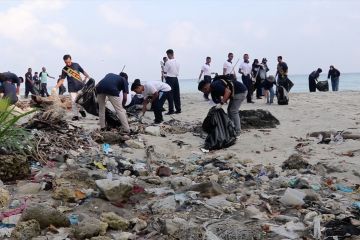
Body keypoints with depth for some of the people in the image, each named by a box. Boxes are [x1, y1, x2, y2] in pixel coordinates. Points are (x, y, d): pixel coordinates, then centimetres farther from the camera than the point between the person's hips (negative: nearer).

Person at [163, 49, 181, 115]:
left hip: (170, 79, -6)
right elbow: (177, 70, 11)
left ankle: (171, 110, -2)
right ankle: (178, 109, 14)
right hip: (175, 78, 6)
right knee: (176, 95, 10)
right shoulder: (177, 62, 4)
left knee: (170, 95, -2)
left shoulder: (168, 62, -15)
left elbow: (165, 72, -9)